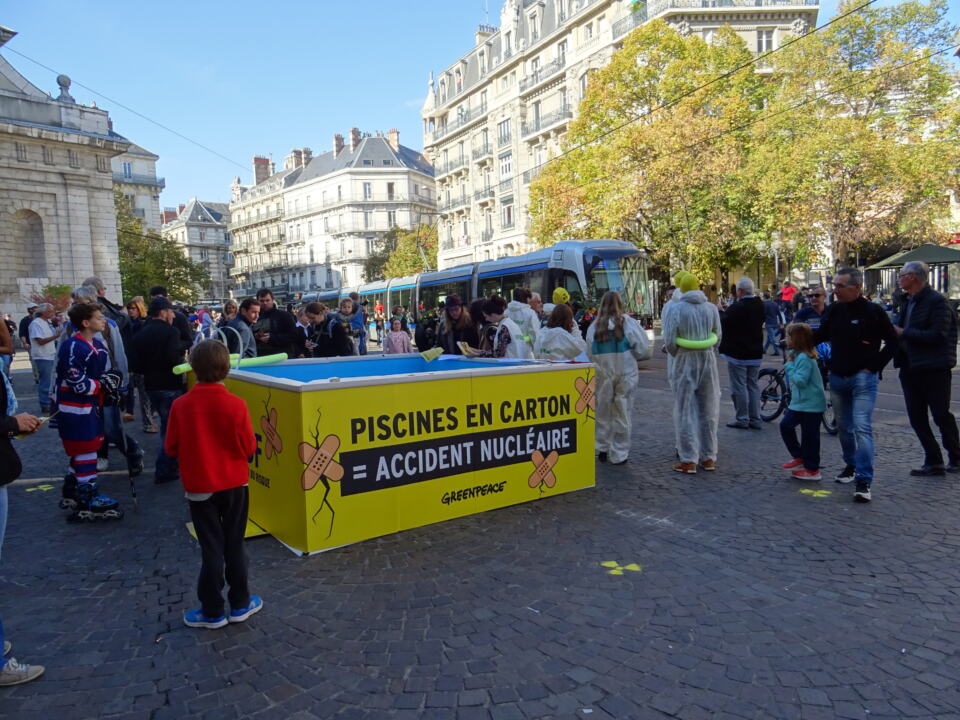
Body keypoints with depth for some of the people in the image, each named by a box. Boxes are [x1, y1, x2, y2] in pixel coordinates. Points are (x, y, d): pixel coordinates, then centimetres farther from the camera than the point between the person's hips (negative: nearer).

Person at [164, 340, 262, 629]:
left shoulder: (180, 405, -12)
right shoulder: (236, 405, -15)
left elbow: (171, 449, -3)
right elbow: (249, 448, -9)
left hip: (199, 487, 0)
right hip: (234, 485, 0)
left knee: (211, 549, 10)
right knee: (234, 545, 13)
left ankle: (213, 611, 19)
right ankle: (240, 604, 25)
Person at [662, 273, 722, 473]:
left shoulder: (674, 308, -11)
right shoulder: (711, 308, 1)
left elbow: (670, 341, -13)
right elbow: (718, 337, 6)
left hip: (684, 363, -3)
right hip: (708, 361, 4)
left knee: (685, 412, 4)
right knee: (708, 411, 12)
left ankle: (688, 460, 6)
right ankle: (708, 458, 20)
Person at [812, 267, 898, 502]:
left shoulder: (873, 312, -9)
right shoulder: (834, 310, 5)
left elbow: (892, 342, -3)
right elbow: (821, 335, 17)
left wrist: (873, 367, -8)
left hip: (862, 379, -6)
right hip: (837, 378, 6)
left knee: (862, 427, -13)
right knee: (844, 427, 16)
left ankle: (864, 481, -12)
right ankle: (851, 465, 35)